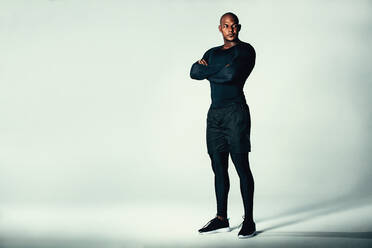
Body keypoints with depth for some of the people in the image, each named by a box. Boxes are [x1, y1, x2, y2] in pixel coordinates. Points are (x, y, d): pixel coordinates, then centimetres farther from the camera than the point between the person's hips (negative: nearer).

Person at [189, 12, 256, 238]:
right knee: (219, 167, 9)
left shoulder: (246, 50, -1)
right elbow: (194, 72, 4)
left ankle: (249, 220, 4)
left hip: (236, 112, -6)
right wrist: (221, 71, -10)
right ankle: (221, 219, 18)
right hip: (215, 113, 7)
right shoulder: (212, 52, 19)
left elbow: (232, 73, -18)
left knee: (242, 166, -5)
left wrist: (208, 71, -2)